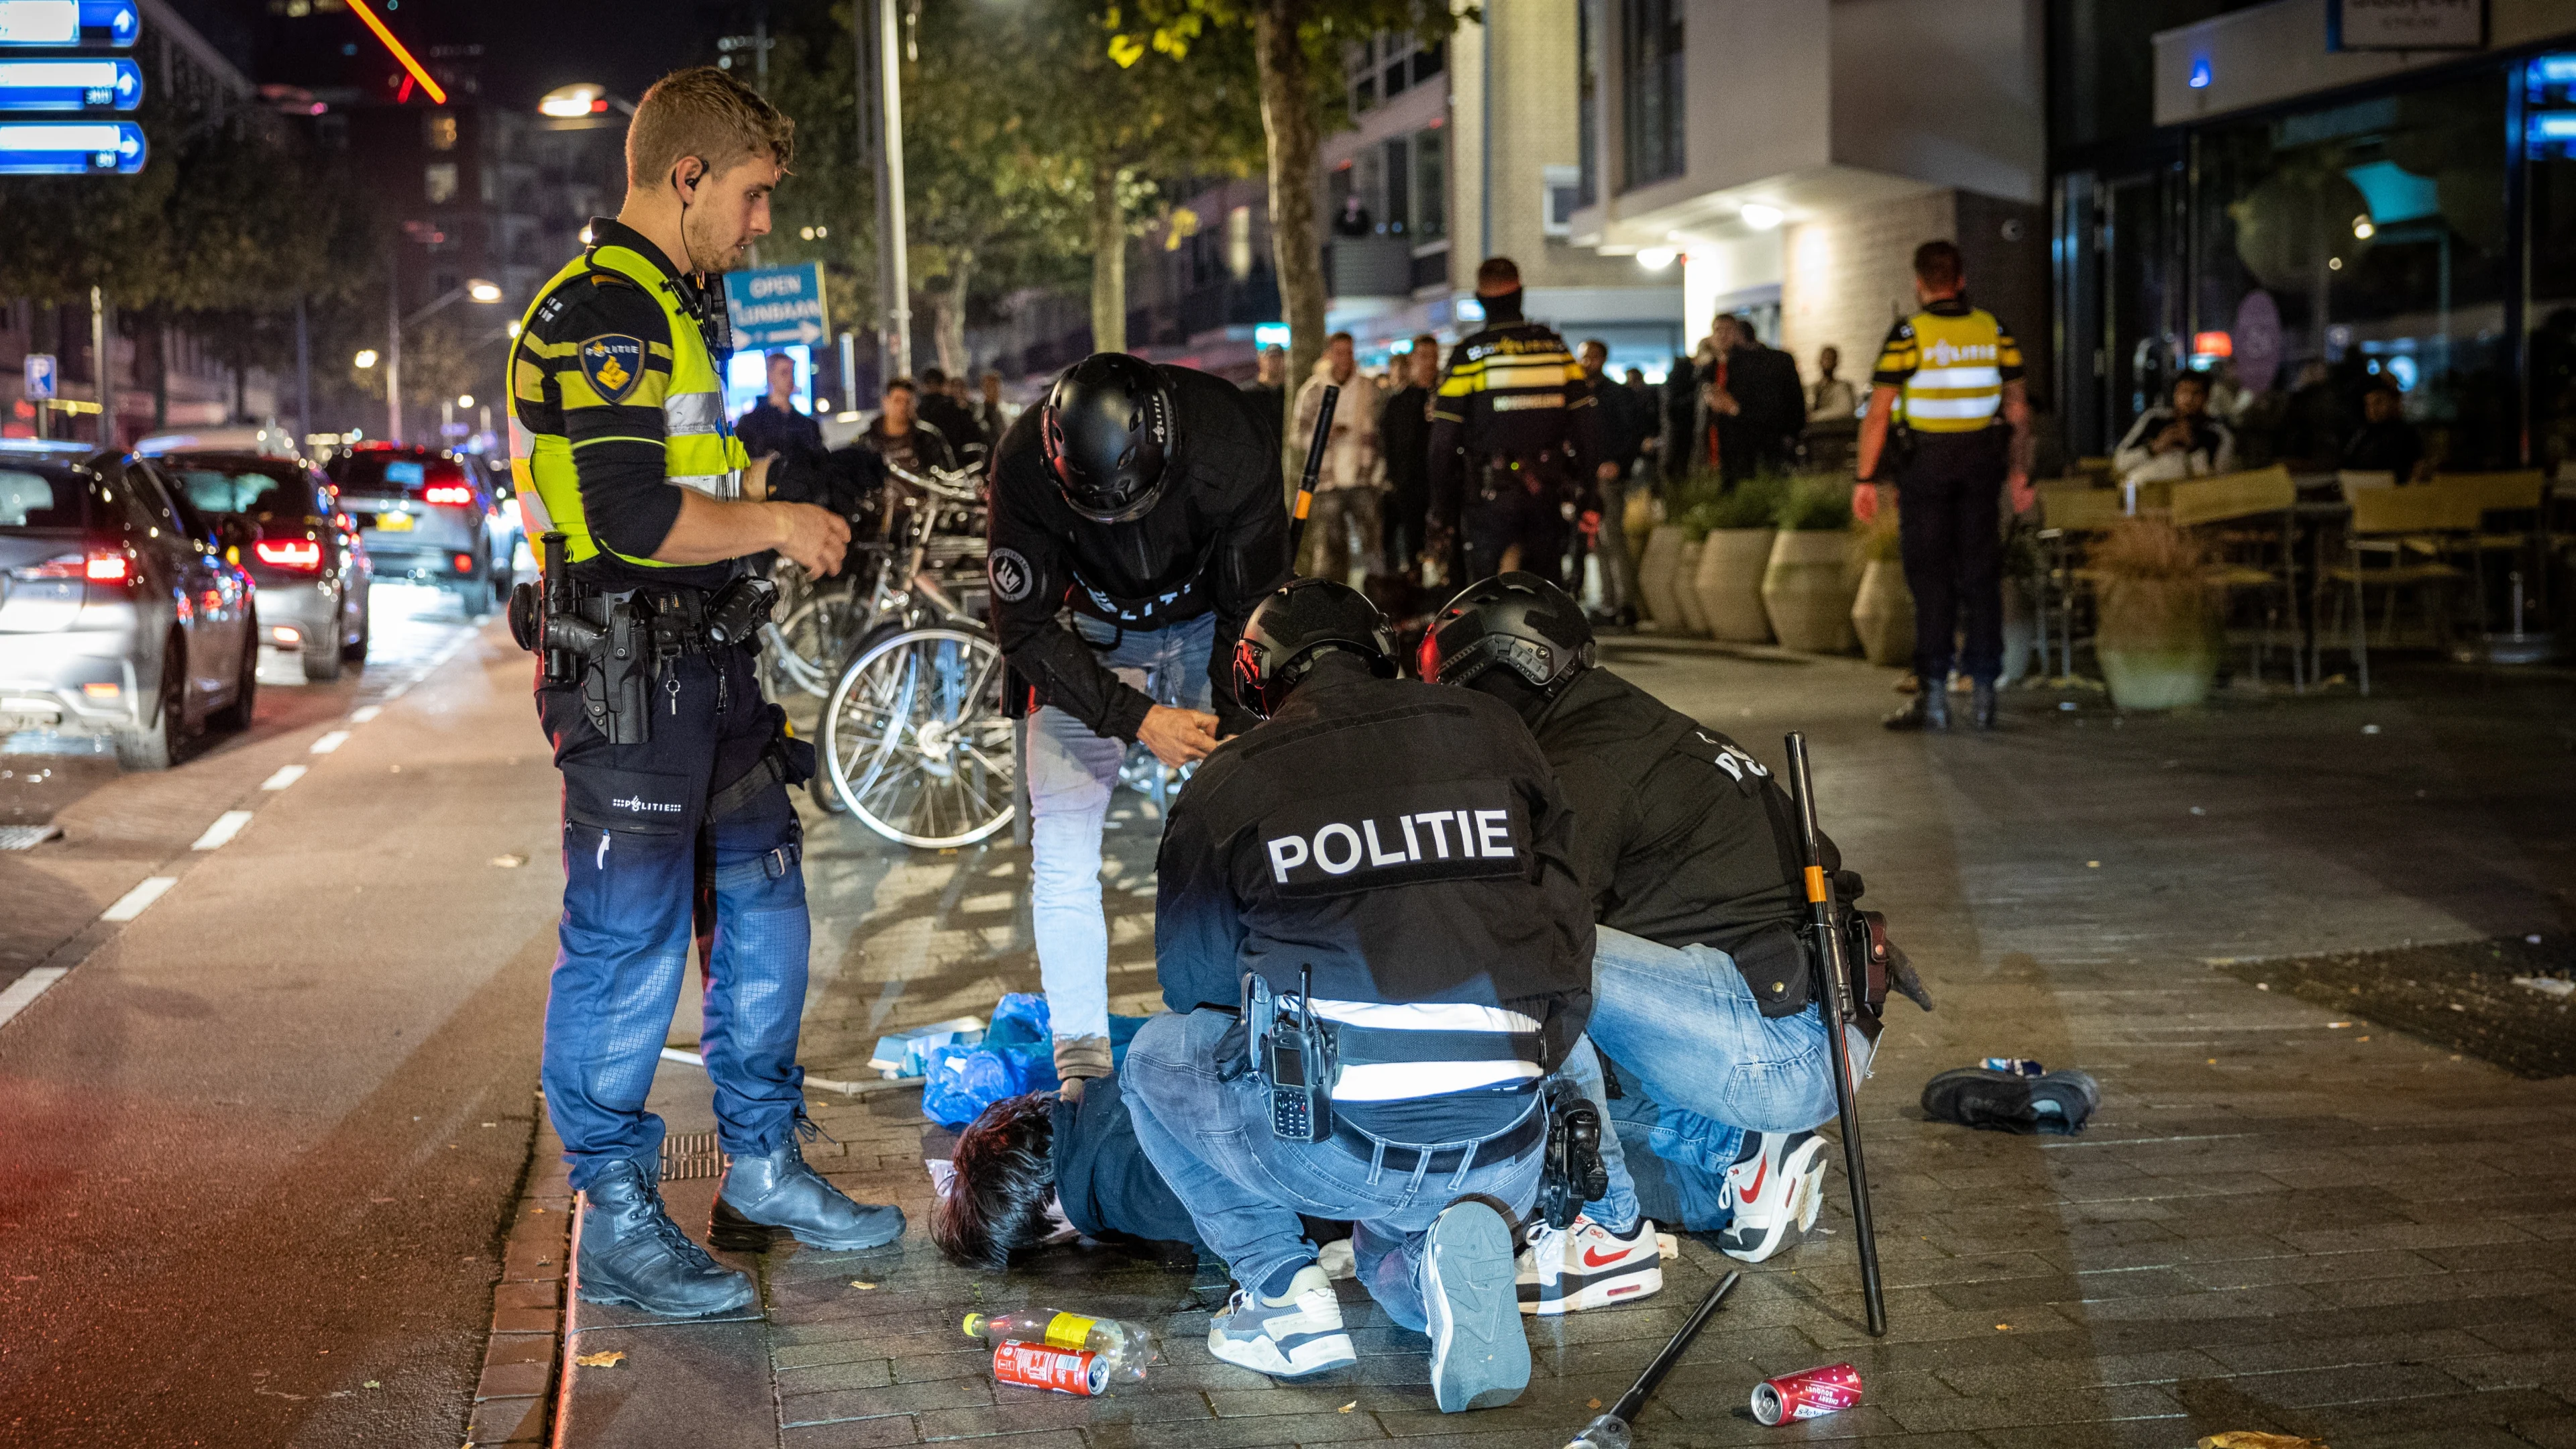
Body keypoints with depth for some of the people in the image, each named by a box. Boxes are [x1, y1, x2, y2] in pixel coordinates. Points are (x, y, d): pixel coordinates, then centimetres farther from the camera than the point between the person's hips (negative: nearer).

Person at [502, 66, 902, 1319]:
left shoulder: (682, 307, 18)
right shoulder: (597, 318, -16)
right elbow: (635, 519, -24)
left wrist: (774, 512, 12)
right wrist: (776, 523, -12)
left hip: (709, 661, 10)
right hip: (626, 674, -10)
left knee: (763, 912, 15)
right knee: (627, 944, -3)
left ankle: (761, 1172, 27)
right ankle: (616, 1221, 6)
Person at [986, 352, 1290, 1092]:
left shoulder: (1233, 446, -32)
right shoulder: (1026, 463, -31)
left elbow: (1253, 613, -18)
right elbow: (1025, 631, -23)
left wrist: (1233, 728, -23)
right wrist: (1136, 718, -31)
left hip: (1205, 622, 0)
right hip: (1086, 634, 0)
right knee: (1062, 851, -9)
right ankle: (1082, 1067, -1)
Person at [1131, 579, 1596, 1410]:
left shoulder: (1228, 785, 5)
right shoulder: (1493, 737, 12)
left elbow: (1192, 982, 15)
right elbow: (1569, 933, 16)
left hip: (1333, 1149, -3)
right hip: (1507, 1157, 4)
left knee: (1157, 1057, 26)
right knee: (1395, 1265, 37)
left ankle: (1284, 1295, 13)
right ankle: (1460, 1240, 0)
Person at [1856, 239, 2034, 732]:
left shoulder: (1907, 336, -9)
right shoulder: (1996, 333, 3)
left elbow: (1877, 414, -10)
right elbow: (2018, 411, 6)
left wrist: (1866, 479, -4)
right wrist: (2019, 473, 13)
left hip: (1924, 464, -3)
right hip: (1982, 463, 3)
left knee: (1931, 579, 2)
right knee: (1981, 576, 8)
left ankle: (1934, 695, 0)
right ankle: (1984, 692, 8)